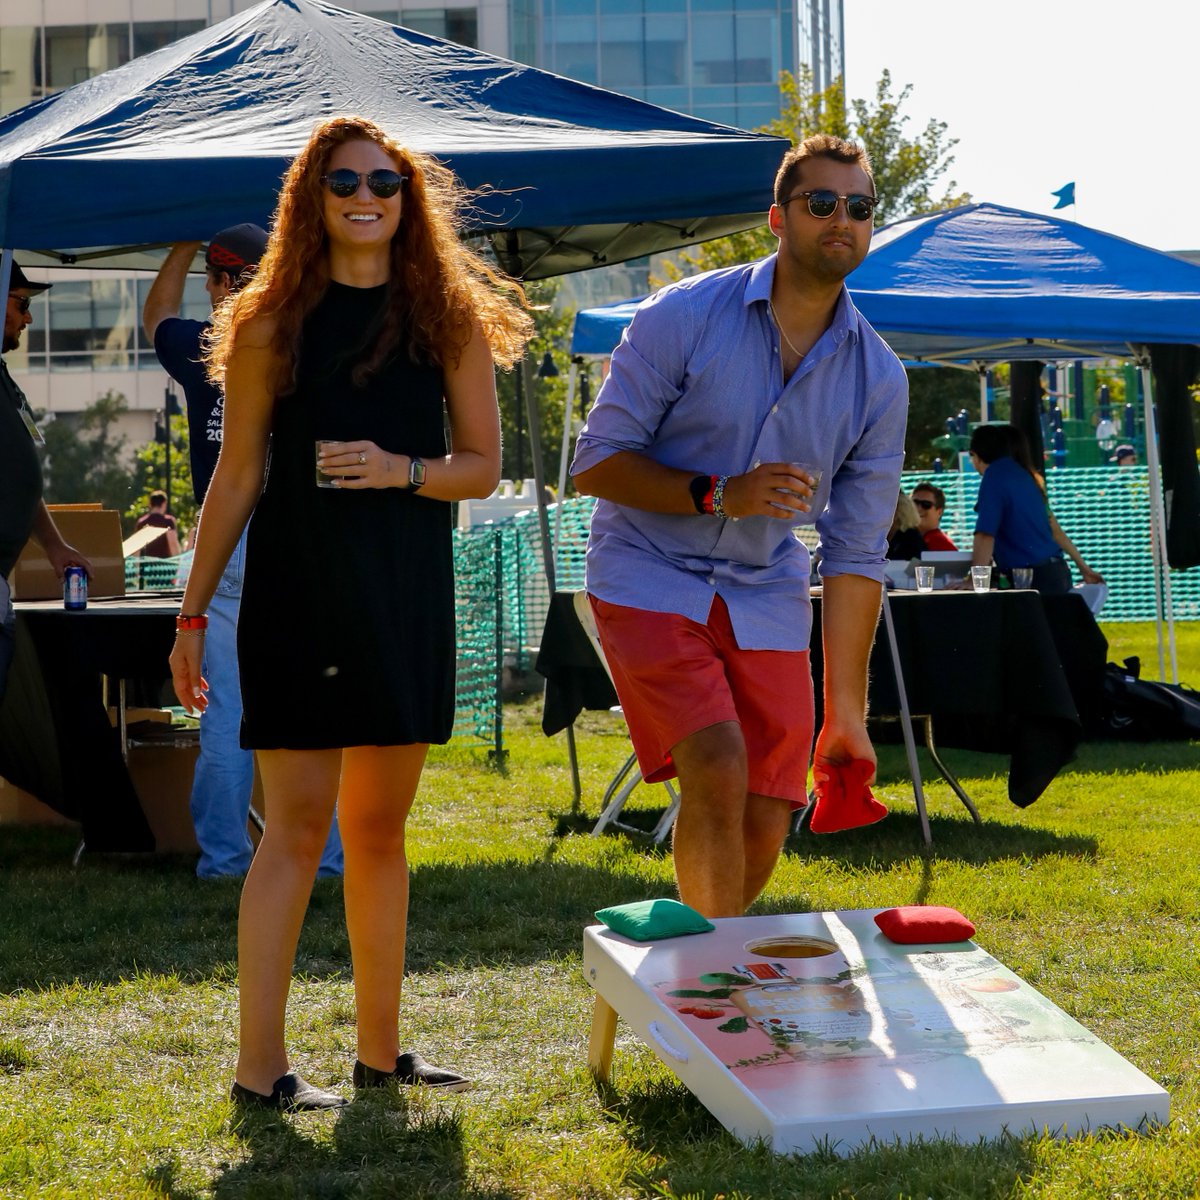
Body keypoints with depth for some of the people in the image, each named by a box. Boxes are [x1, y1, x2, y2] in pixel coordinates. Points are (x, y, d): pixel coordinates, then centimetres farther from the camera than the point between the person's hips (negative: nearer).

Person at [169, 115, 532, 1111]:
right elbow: (237, 477, 3)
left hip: (407, 596, 3)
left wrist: (402, 471, -14)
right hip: (297, 596, -3)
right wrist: (193, 614, 2)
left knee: (380, 828, 9)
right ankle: (259, 1068, -4)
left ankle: (380, 1051, 17)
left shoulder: (451, 319, 7)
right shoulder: (271, 326, 2)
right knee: (299, 826, -7)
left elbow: (483, 466, 6)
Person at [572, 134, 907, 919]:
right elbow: (595, 463, -9)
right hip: (648, 575, -3)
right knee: (717, 767, -24)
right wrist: (718, 495, -23)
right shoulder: (684, 317, -12)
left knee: (765, 826, -1)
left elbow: (856, 554, 2)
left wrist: (847, 715, 1)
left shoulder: (879, 379, -2)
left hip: (765, 592, 4)